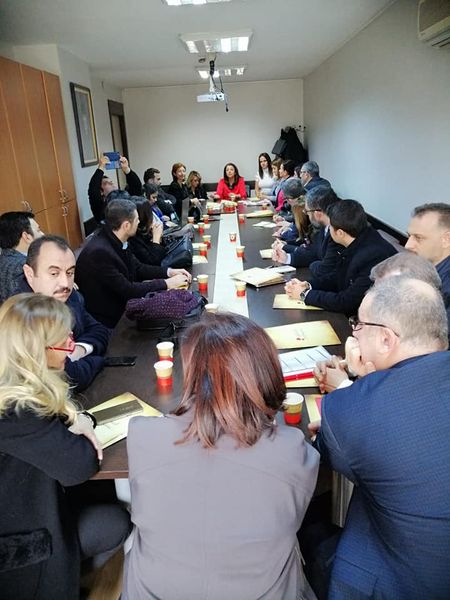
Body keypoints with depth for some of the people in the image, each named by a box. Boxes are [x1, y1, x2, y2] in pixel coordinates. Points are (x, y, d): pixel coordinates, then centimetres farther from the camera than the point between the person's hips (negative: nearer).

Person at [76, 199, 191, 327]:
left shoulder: (117, 240, -3)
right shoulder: (99, 252, -27)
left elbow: (138, 267, 9)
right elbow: (127, 290, -24)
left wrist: (169, 272, -2)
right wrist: (166, 283, -18)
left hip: (121, 303, 7)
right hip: (108, 319, -7)